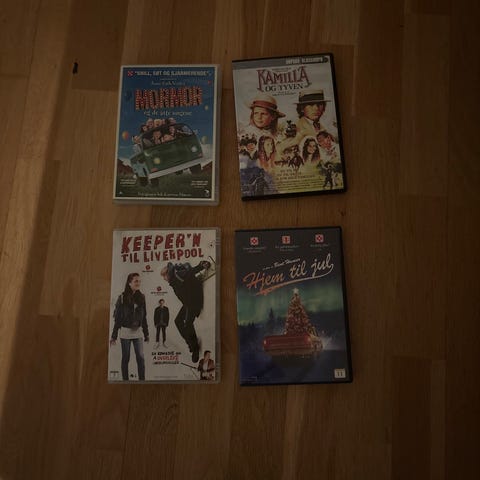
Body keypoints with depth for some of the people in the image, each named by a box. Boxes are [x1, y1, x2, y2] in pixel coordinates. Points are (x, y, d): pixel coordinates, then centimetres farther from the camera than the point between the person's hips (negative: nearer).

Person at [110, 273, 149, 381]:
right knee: (125, 358, 7)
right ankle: (125, 380, 17)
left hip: (138, 332, 2)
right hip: (125, 332, -2)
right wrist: (114, 336, -4)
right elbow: (117, 317, -3)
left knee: (141, 357, -5)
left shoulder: (141, 297, 3)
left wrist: (146, 333, 9)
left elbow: (144, 317, 8)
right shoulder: (122, 297, -6)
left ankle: (142, 380, 1)